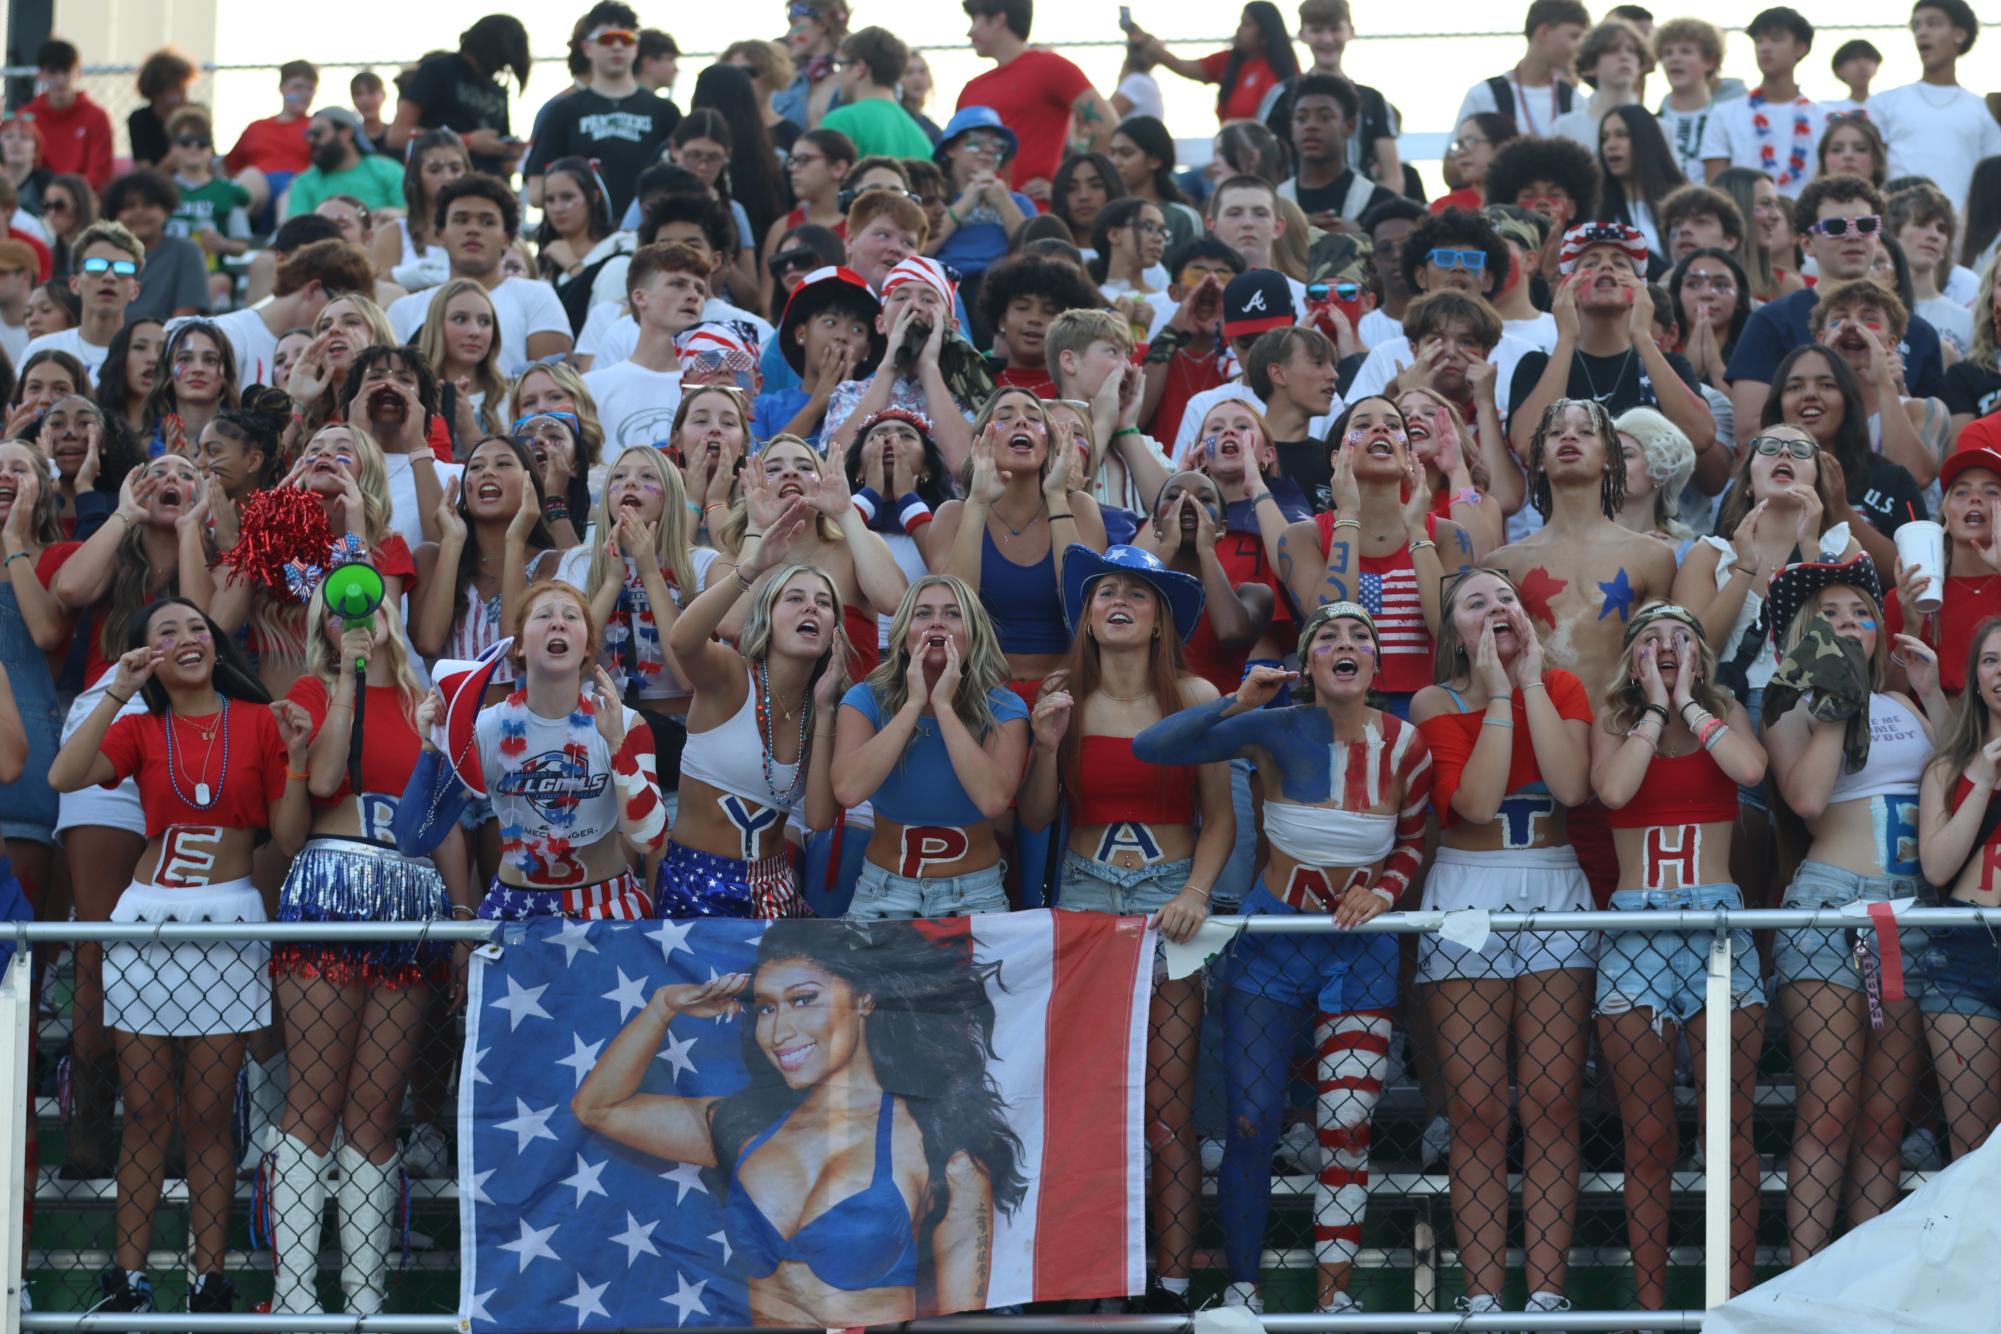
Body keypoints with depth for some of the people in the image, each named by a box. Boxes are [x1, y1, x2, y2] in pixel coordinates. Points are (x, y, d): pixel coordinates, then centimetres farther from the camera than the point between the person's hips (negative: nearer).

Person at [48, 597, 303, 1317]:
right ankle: (127, 1277, 7)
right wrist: (117, 692, -12)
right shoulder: (140, 730, 9)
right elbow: (63, 776, -11)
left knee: (209, 1112, 0)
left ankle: (209, 1277, 5)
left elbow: (289, 838, 3)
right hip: (146, 918, 1)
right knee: (146, 1111, 3)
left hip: (228, 920, -1)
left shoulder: (258, 722, 5)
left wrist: (295, 759, -10)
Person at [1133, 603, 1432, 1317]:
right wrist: (1238, 702, -26)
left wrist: (1385, 890, -8)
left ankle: (1334, 1291, 9)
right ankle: (1241, 1283, 13)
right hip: (1273, 940, -1)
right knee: (1251, 1123, -1)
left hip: (1362, 949, 1)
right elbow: (1151, 747, -17)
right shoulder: (1276, 730, -12)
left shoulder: (1405, 745, -6)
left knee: (1348, 1126, -3)